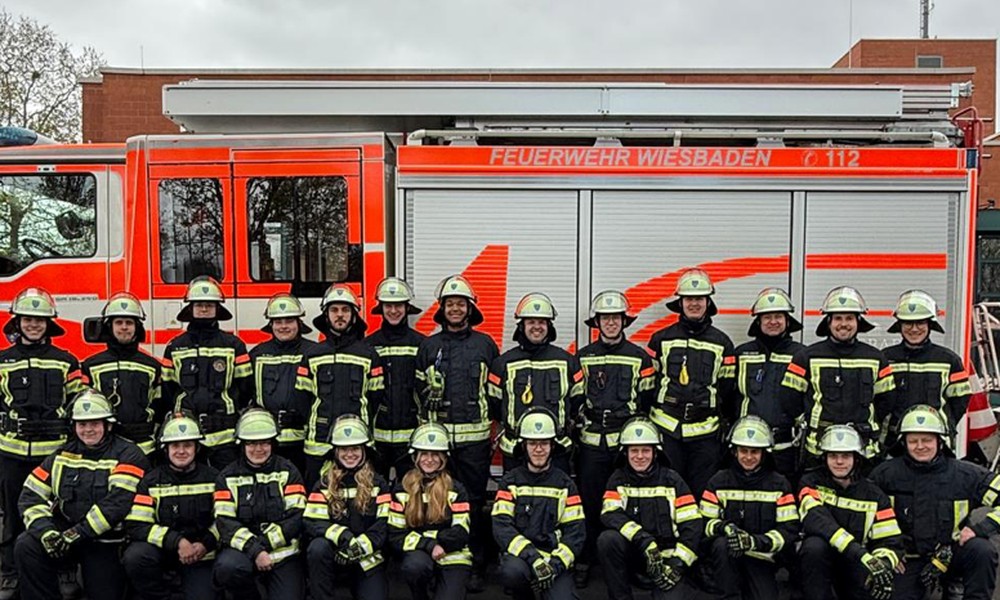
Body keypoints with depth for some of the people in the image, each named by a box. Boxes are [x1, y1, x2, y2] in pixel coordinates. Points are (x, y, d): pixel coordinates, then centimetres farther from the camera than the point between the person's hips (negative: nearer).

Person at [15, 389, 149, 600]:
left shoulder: (127, 454, -7)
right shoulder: (63, 454, 9)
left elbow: (118, 501, -19)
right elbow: (31, 495, 2)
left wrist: (79, 533, -23)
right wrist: (45, 531, -15)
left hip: (106, 543, -3)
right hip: (63, 535, 4)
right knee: (26, 546, -21)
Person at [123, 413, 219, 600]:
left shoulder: (213, 478, -1)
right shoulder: (152, 480, -3)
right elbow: (136, 525, -12)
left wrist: (206, 544, -16)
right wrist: (177, 541, -23)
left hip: (199, 555, 0)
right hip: (162, 549, 0)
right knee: (134, 556, -30)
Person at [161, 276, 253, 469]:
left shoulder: (233, 345, 5)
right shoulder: (175, 347, 9)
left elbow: (246, 386, 4)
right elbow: (167, 389, 10)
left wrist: (229, 411, 2)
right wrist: (181, 413, 3)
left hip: (225, 436, -1)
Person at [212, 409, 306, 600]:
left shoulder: (288, 471, 6)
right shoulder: (228, 477, 7)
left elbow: (297, 517, -4)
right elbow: (225, 522, -5)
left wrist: (261, 543, -15)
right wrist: (254, 550, -19)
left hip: (284, 552, 0)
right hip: (243, 549, 0)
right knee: (227, 567, -32)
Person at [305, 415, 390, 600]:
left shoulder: (377, 483, 3)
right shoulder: (325, 483, 4)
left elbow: (385, 524, -5)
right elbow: (312, 522, -7)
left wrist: (359, 547, -18)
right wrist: (342, 536, -24)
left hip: (367, 559, 0)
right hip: (335, 557, 0)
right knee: (317, 548, -30)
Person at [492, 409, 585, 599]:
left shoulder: (565, 483, 8)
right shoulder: (511, 481, 4)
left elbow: (576, 531, 1)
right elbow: (501, 526, -8)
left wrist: (556, 564, -15)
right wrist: (532, 557, -22)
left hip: (555, 557, 0)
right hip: (519, 554, 0)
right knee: (512, 572, -34)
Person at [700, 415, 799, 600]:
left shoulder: (779, 484, 2)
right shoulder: (719, 481, 3)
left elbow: (790, 530, -5)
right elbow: (705, 522, -1)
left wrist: (754, 541, -20)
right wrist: (724, 527, -24)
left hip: (761, 558, 0)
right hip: (726, 555, 0)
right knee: (722, 543, -33)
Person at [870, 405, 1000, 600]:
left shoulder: (965, 474, -5)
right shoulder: (887, 473, -6)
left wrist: (980, 529, -18)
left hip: (951, 553, 0)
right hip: (909, 561, 0)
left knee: (982, 551, -30)